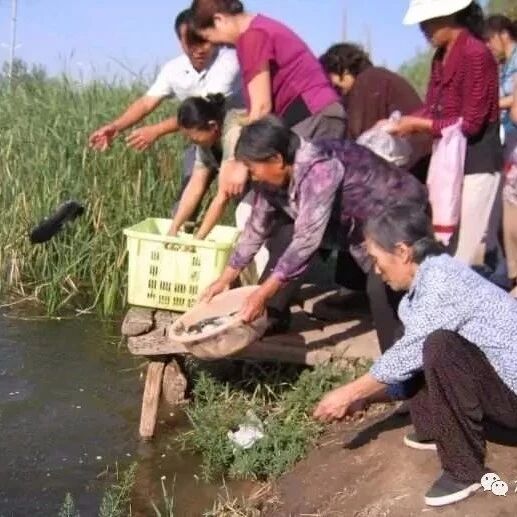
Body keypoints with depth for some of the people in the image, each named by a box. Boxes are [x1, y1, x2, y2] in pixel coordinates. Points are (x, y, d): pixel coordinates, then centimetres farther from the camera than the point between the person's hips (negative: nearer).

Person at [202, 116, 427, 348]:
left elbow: (308, 239, -39)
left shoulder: (320, 170, -36)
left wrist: (262, 293, -37)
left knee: (380, 287, -31)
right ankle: (272, 317, 13)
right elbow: (257, 226, 1)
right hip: (354, 222, 9)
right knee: (286, 241, -2)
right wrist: (226, 278, 3)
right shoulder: (275, 176, -11)